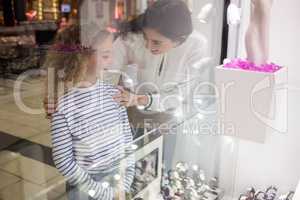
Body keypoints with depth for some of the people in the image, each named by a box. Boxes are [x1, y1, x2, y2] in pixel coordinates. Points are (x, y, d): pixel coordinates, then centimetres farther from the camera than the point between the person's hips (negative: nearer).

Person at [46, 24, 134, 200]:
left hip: (118, 180, 4)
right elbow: (63, 162, -16)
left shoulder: (114, 93, -7)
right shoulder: (63, 107, -20)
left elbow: (127, 138, 1)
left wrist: (127, 180, -4)